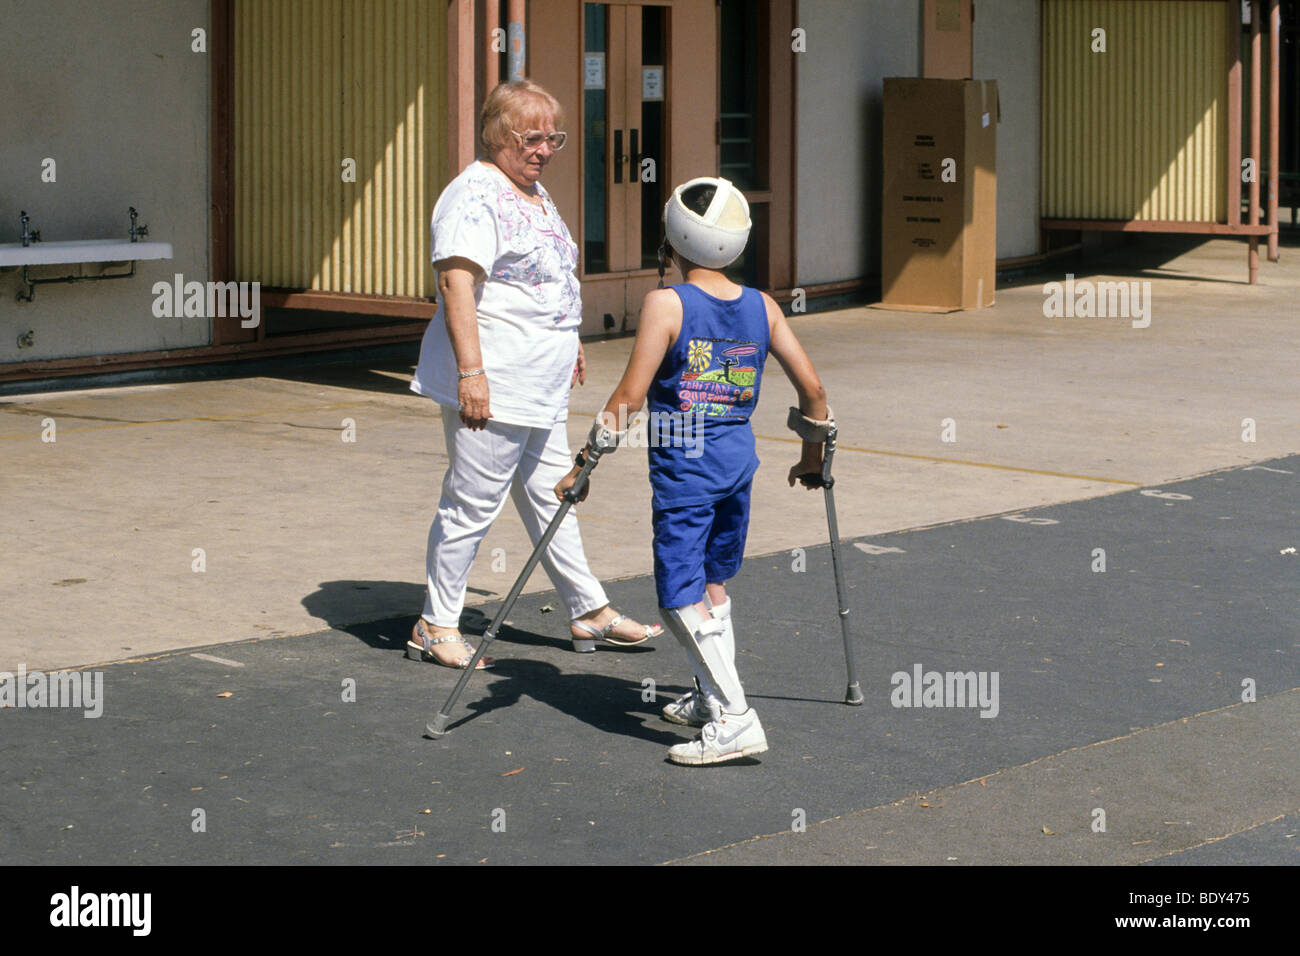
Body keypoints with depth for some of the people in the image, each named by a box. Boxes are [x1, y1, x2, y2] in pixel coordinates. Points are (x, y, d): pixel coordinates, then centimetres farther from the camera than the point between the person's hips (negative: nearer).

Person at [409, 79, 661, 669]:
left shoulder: (536, 193, 16)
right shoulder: (475, 196, -15)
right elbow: (456, 281, -25)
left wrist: (570, 343, 31)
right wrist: (470, 370, -31)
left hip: (541, 387, 10)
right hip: (490, 385, -10)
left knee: (550, 496, 17)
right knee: (474, 503, -4)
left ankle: (590, 612, 24)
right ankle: (435, 627, 5)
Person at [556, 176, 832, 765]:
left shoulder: (667, 305, -12)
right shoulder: (763, 308, 3)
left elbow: (631, 396, -14)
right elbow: (811, 389, 6)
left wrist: (584, 464, -7)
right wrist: (812, 457, 22)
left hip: (683, 470, -6)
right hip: (738, 462, 6)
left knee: (681, 597, -4)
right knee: (713, 583, 23)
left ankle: (735, 720, -12)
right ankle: (712, 698, 32)